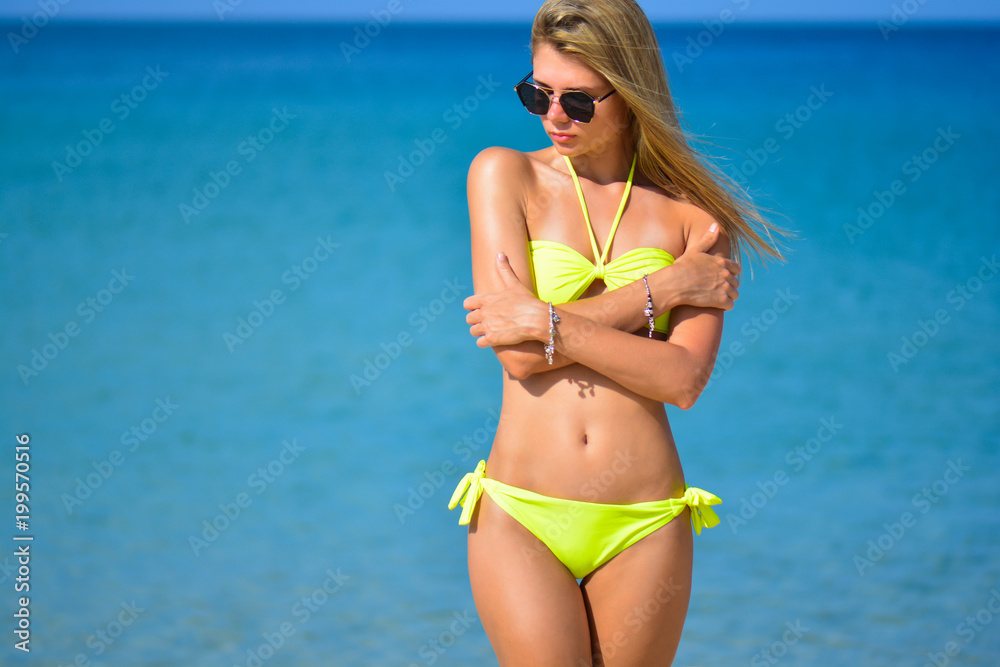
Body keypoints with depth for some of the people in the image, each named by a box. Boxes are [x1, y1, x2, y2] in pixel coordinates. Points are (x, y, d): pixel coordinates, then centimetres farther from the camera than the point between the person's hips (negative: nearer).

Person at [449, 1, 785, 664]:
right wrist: (662, 288, -8)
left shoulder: (693, 213, 4)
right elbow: (517, 355, -9)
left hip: (644, 526, 1)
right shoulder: (504, 174, 3)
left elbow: (683, 380, -9)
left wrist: (550, 324, -15)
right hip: (521, 515, -1)